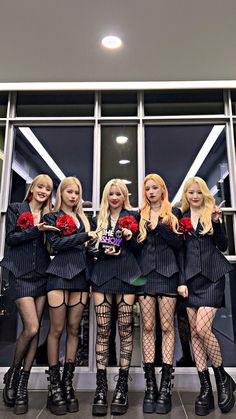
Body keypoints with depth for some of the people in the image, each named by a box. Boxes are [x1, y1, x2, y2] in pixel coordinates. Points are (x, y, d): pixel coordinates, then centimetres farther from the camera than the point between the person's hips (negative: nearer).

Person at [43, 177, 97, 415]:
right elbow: (57, 243, -10)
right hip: (59, 275, -4)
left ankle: (67, 383, 16)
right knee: (57, 329, -1)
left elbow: (89, 247, 17)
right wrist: (85, 236, -11)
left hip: (81, 276, 4)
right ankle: (54, 387, 11)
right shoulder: (51, 218, 6)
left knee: (73, 329, 6)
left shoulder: (83, 218, 20)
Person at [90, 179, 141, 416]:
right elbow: (92, 248, 11)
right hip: (102, 274, 2)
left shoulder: (132, 217, 8)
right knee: (103, 329, 1)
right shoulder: (99, 219, 15)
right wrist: (104, 251, -8)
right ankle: (101, 385, 9)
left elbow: (137, 249, 5)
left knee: (125, 329, 1)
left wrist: (129, 238, -14)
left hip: (125, 274, -2)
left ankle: (122, 385, 11)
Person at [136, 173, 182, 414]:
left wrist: (159, 227, -11)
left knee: (166, 326, -1)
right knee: (147, 327, 2)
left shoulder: (173, 213, 8)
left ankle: (165, 387, 7)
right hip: (145, 273, 2)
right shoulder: (140, 215, 13)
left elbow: (178, 243, -2)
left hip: (167, 273, -1)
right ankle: (150, 386, 9)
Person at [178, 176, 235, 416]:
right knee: (194, 332, 3)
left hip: (212, 277, -2)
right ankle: (205, 389, 15)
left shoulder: (213, 213, 6)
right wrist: (180, 281, 2)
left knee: (202, 328, -13)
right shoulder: (181, 218, 9)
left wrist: (216, 222, -11)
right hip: (191, 278, 3)